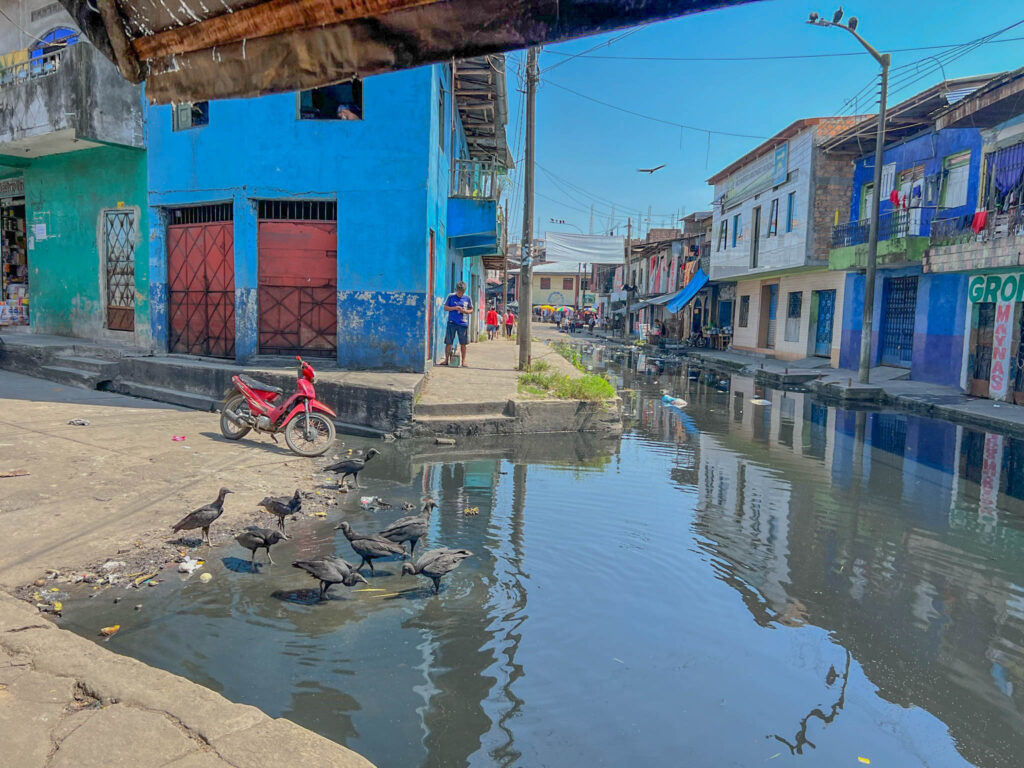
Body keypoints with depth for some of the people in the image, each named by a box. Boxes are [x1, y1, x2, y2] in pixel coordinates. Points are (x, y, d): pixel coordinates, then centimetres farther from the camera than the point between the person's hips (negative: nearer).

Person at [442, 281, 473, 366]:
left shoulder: (467, 298, 7)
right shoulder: (451, 296, 4)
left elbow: (471, 310, 12)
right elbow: (445, 308, 5)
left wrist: (464, 311, -8)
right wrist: (454, 308, -11)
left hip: (463, 324, 1)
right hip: (452, 323, -1)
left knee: (463, 343, 3)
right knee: (448, 342, 0)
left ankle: (463, 360, 12)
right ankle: (447, 360, 10)